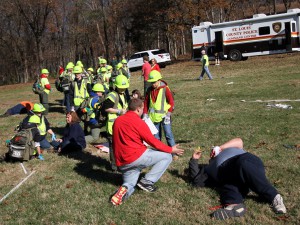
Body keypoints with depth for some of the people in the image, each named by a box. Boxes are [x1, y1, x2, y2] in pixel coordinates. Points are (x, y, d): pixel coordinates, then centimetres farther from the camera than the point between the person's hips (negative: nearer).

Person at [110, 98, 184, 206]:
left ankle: (125, 189, -12)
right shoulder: (138, 122, -10)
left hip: (121, 163, 7)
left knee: (130, 185, 24)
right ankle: (147, 181, -1)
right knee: (167, 156, 3)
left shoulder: (117, 121, 11)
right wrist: (171, 150, 5)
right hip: (137, 156, -7)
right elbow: (153, 142, -7)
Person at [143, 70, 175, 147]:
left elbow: (171, 102, -7)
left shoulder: (165, 89, -8)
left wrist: (168, 114, -12)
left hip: (164, 116, -4)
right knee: (156, 137, 10)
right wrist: (145, 115, 5)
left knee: (168, 135, -7)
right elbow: (146, 103, 10)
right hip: (153, 117, 4)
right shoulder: (150, 90, 4)